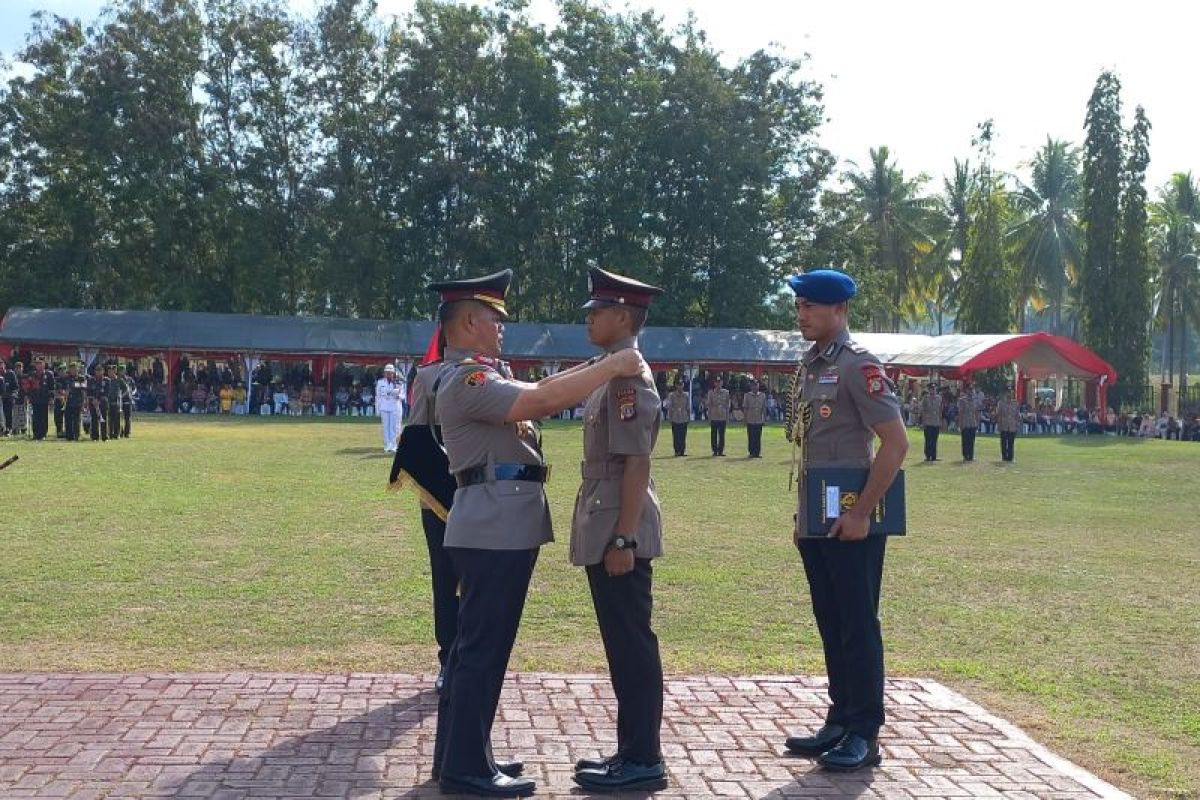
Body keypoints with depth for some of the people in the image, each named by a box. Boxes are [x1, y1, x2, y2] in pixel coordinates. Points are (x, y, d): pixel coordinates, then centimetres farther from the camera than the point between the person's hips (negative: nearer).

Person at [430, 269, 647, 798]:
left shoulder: (482, 376, 17)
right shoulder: (468, 379, -16)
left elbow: (537, 395, 16)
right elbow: (543, 399, -26)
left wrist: (602, 371, 8)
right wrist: (611, 367, -19)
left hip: (497, 527, 11)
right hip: (495, 528, -11)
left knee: (475, 644, 15)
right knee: (483, 647, -5)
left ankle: (458, 755, 23)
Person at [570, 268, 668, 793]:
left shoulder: (629, 375, -15)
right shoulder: (614, 372, 15)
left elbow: (636, 464, -20)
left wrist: (623, 540, -22)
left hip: (620, 534, -10)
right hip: (605, 531, 10)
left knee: (632, 646, -3)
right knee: (623, 646, 14)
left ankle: (644, 762, 5)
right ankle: (633, 751, 23)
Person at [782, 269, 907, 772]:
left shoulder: (858, 366, -13)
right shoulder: (809, 365, 13)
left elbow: (895, 443, -18)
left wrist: (862, 513, -19)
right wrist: (803, 515, 16)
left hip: (850, 523, -8)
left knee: (858, 627, -1)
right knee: (831, 625, 14)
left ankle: (864, 735, 8)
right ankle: (840, 722, 24)